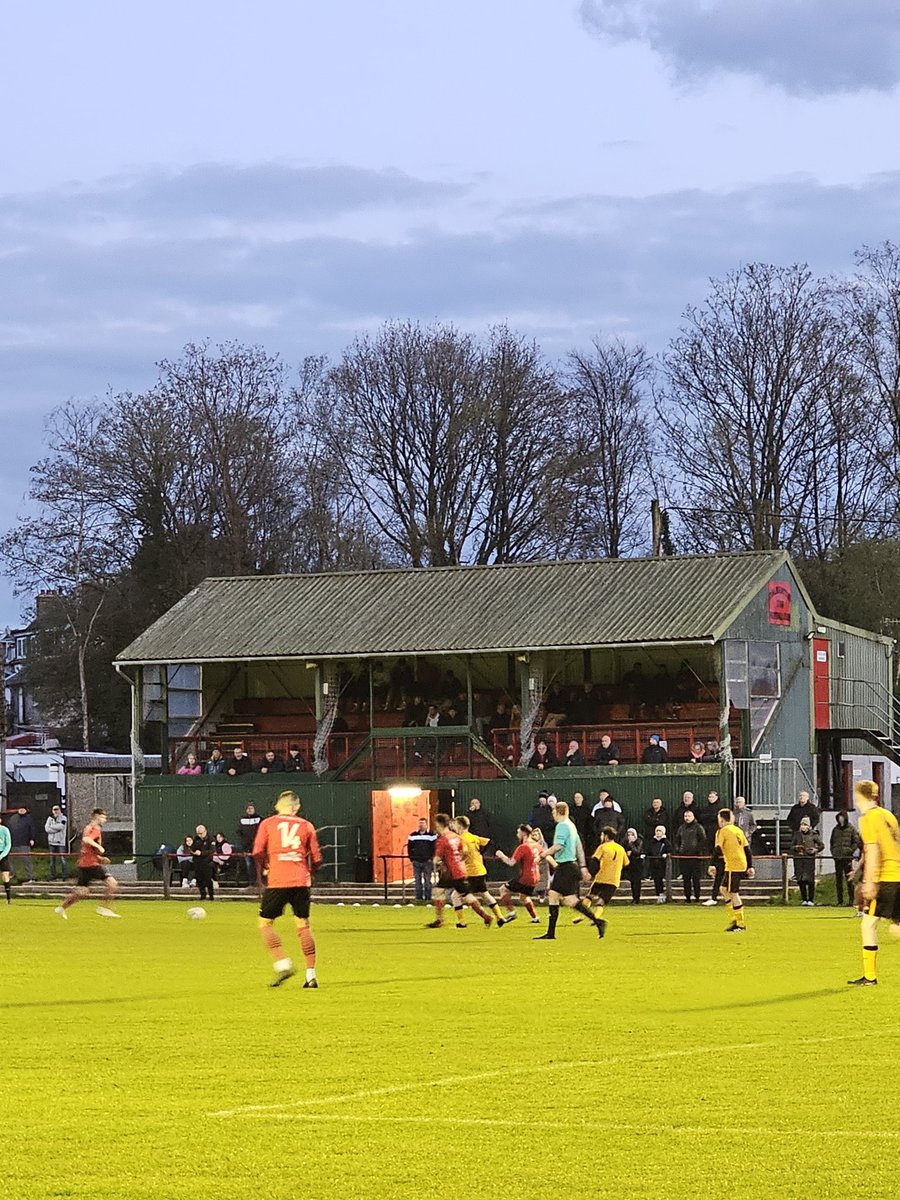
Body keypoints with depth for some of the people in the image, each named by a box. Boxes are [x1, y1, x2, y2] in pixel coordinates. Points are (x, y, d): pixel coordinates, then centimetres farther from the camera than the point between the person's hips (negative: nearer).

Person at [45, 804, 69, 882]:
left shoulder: (63, 818, 0)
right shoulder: (50, 818, 11)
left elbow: (60, 826, -17)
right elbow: (47, 829, -2)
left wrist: (51, 826, -4)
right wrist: (56, 829, -11)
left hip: (61, 842, -4)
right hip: (52, 842, 4)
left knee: (63, 859, -7)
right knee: (52, 860, 7)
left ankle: (65, 876, -2)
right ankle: (52, 876, 13)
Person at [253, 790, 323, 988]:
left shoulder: (267, 824, 6)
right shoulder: (306, 826, 10)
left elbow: (258, 852, -5)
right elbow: (316, 859, 8)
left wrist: (263, 870, 12)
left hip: (277, 882, -2)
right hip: (301, 882, 2)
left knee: (265, 922, 8)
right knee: (303, 925, 8)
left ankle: (282, 963, -10)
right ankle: (311, 974, 5)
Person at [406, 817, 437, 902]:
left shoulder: (432, 835, 1)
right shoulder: (413, 835, 9)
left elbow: (435, 848, 0)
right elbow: (409, 848, 12)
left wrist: (431, 858, -8)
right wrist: (412, 859, 3)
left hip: (427, 862, -3)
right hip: (416, 862, 3)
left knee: (427, 881, -1)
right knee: (417, 881, 4)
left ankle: (428, 897, 2)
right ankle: (418, 897, 7)